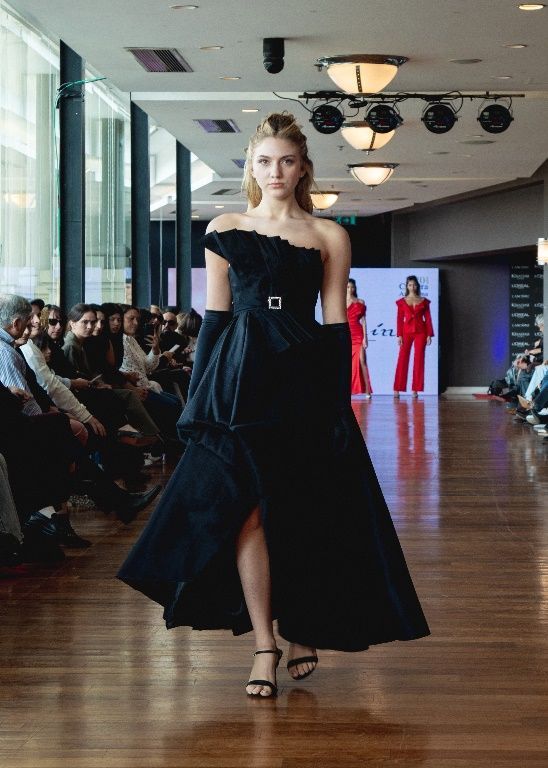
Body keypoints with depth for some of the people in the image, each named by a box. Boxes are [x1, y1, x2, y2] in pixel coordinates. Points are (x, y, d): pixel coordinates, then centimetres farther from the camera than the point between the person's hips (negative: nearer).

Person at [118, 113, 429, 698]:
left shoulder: (328, 237, 7)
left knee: (304, 514, 3)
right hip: (239, 381, 0)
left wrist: (339, 402, -3)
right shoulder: (224, 230, 9)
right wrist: (200, 398, 2)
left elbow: (336, 324, 4)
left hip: (306, 380, 0)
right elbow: (214, 317, 7)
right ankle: (264, 643, 4)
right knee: (249, 511, -4)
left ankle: (305, 629, 22)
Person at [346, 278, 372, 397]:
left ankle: (367, 390, -13)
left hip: (358, 335, -1)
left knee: (362, 361, -9)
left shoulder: (360, 302, 7)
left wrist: (365, 337, -4)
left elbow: (363, 321, 4)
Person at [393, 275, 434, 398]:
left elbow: (428, 318, 6)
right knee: (402, 359, -5)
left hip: (420, 332, 1)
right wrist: (399, 335, -4)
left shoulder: (424, 301, 8)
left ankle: (415, 389, 3)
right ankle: (397, 389, -4)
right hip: (407, 331, -1)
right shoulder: (402, 302, 7)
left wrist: (429, 335, -1)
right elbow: (400, 319, 3)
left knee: (419, 360, -1)